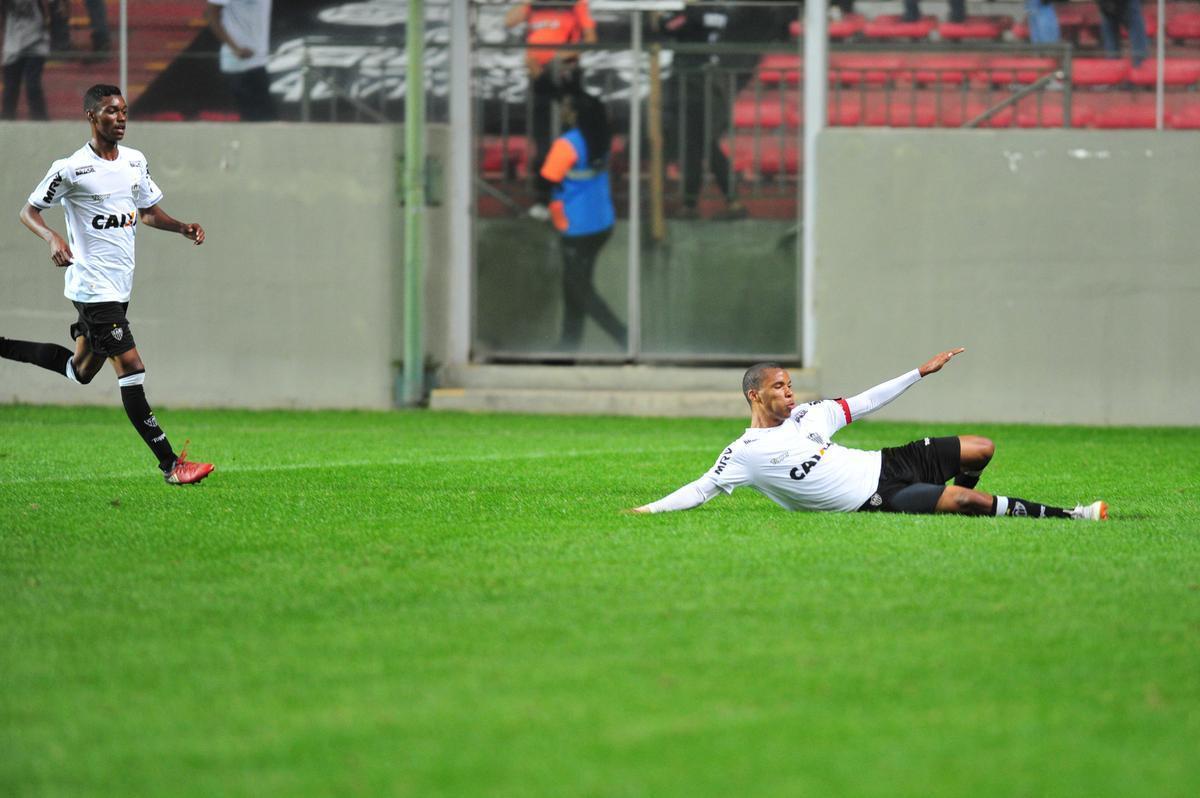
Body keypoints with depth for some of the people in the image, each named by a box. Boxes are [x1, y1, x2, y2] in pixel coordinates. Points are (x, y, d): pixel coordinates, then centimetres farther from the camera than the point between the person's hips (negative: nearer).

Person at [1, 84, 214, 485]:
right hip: (92, 284, -8)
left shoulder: (135, 161, 9)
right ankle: (170, 464, -12)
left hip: (119, 286, 8)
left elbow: (148, 211, 21)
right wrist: (53, 238, -23)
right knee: (131, 369, -13)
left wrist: (182, 227, 2)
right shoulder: (71, 169, -11)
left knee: (82, 370, 20)